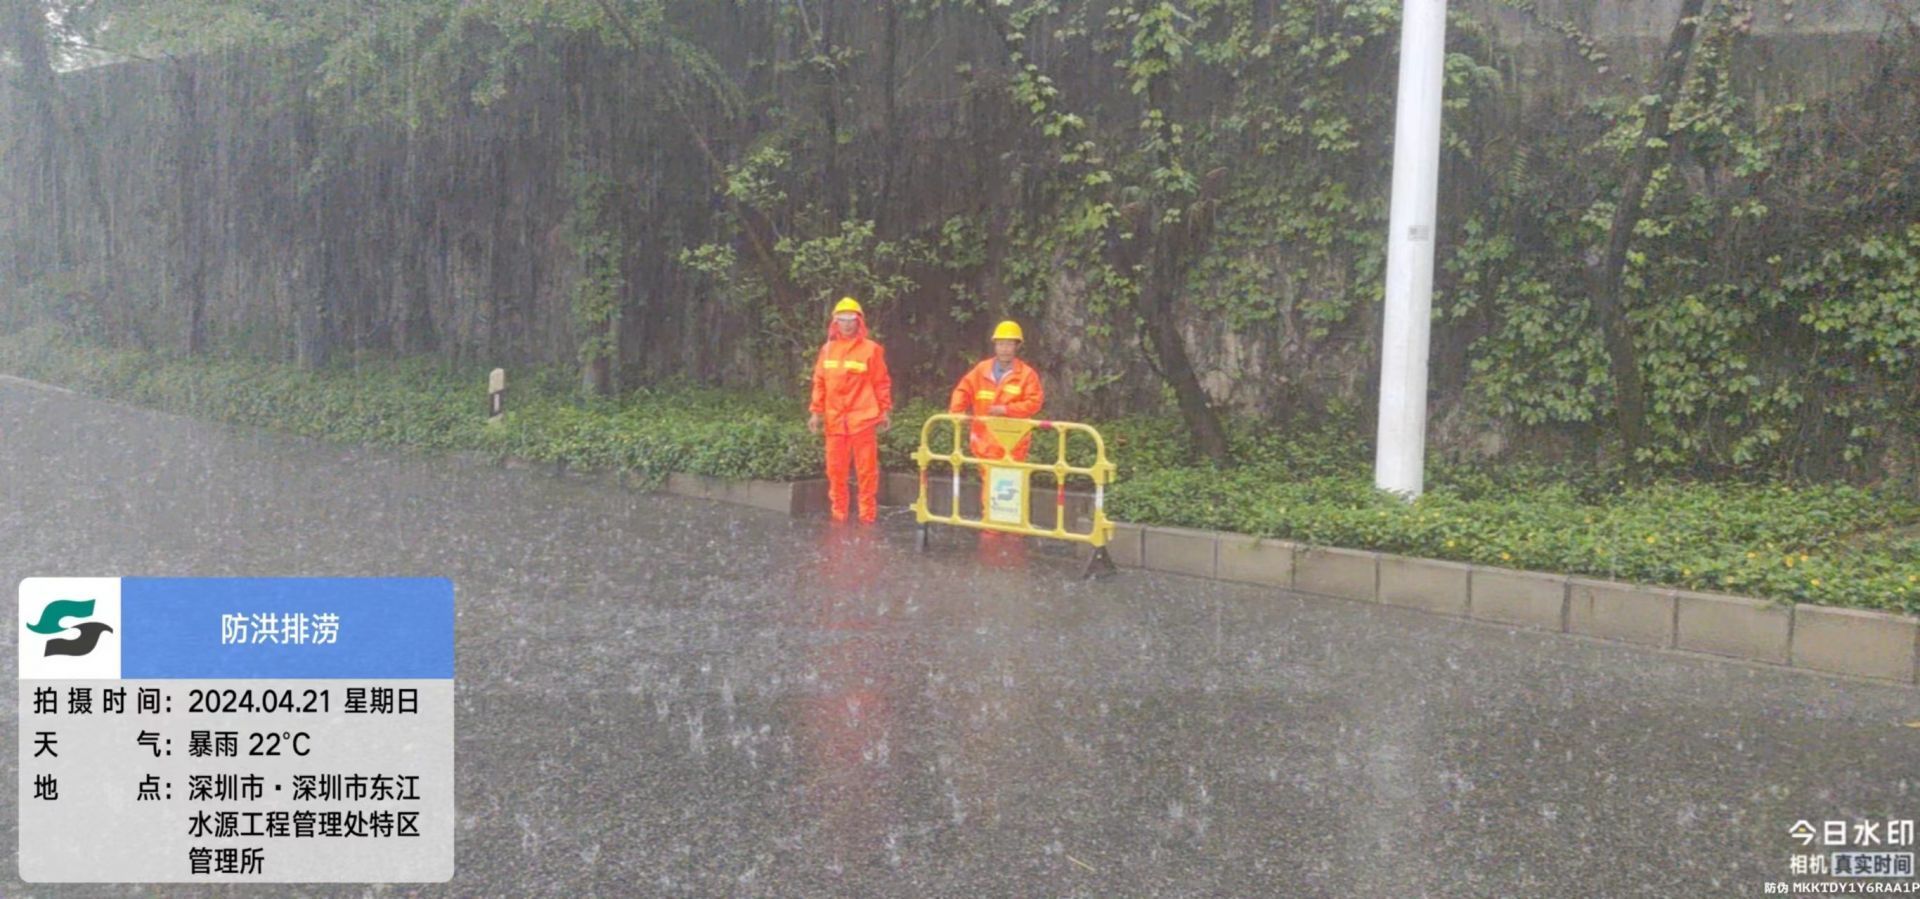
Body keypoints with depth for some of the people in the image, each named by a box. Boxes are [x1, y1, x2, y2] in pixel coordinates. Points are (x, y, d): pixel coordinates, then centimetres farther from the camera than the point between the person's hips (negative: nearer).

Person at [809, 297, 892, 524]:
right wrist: (816, 411, 6)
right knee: (835, 469, 6)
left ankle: (868, 512, 6)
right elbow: (819, 382, 10)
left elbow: (882, 383, 1)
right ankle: (838, 512, 15)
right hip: (835, 419, 3)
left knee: (866, 468, -1)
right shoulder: (827, 350, 9)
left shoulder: (871, 349, -1)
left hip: (862, 418, -3)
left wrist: (885, 411, -2)